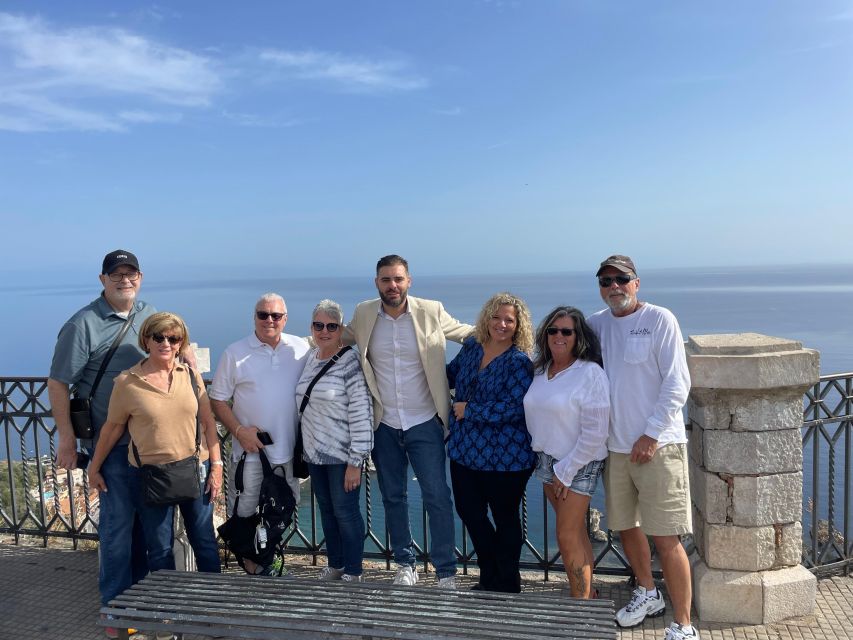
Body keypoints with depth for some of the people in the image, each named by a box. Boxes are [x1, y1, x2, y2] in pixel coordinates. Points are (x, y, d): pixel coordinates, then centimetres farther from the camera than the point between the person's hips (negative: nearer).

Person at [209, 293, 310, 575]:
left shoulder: (301, 349, 0)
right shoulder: (235, 353, -4)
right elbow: (218, 399, -2)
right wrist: (239, 430, -14)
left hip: (289, 449, 2)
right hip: (250, 449, -2)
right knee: (244, 512, 7)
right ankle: (250, 564, 27)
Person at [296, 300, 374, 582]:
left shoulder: (350, 363, -15)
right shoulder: (310, 358, 7)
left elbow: (361, 414, -18)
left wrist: (355, 462, -19)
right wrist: (304, 449, 18)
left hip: (342, 454, -7)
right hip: (314, 453, 7)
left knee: (345, 511, 3)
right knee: (326, 510, 17)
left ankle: (352, 573, 20)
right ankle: (334, 565, 33)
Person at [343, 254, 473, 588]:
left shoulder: (431, 311, -6)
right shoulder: (363, 314, -1)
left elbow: (468, 333, 7)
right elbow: (340, 339, 19)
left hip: (424, 423, -2)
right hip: (384, 426, 3)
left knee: (437, 497, -2)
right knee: (393, 497, 14)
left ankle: (446, 572, 12)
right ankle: (405, 565, 31)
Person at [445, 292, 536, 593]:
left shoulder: (519, 362, -15)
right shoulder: (471, 347, 4)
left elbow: (514, 407, -24)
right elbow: (451, 374, 23)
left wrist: (469, 410, -19)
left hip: (505, 457, -6)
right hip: (465, 451, 7)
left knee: (504, 517, 11)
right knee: (469, 511, 15)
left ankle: (507, 585, 32)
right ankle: (489, 577, 37)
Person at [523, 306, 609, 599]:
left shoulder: (590, 373, -15)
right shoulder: (539, 370, 5)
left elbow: (595, 432, -17)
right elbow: (534, 416, 16)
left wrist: (566, 470, -14)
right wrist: (550, 465, 9)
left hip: (579, 464, -6)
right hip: (547, 459, 6)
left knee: (567, 536, -3)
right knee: (575, 531, 14)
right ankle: (587, 594, 27)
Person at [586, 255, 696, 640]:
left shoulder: (659, 319, -7)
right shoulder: (596, 324, 8)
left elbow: (677, 384, -10)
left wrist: (651, 434, -15)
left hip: (657, 446, -5)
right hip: (615, 446, 6)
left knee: (666, 540, -4)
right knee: (626, 526, 18)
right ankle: (647, 595, 40)